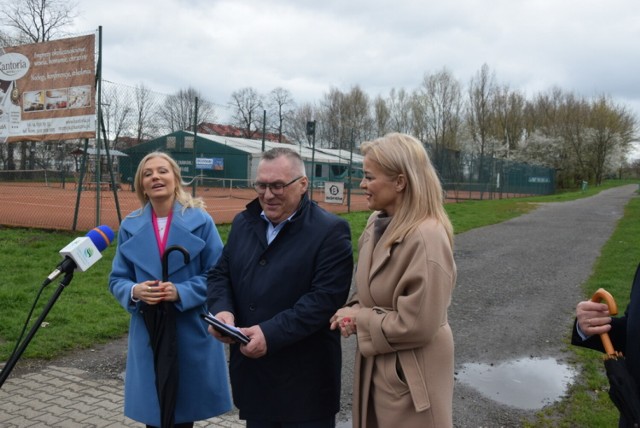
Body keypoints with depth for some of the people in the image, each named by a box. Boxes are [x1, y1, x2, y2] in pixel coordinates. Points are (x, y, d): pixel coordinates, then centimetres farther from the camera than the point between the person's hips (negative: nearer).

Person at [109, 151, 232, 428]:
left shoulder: (200, 220, -7)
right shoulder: (130, 226, 1)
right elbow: (117, 279, 6)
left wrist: (180, 292, -20)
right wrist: (135, 291, -16)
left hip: (191, 332, -2)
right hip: (148, 332, 2)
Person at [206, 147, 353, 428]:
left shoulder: (330, 231, -11)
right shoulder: (243, 223, 10)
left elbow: (326, 297, -19)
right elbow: (220, 274, 12)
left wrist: (271, 333, -26)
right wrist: (221, 309, -10)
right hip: (250, 371, 6)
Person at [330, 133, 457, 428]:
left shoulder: (426, 237, -26)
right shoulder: (377, 224, 2)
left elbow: (418, 324, -25)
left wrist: (359, 320, -14)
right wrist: (354, 311, -7)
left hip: (410, 377, -8)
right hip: (375, 366, 8)